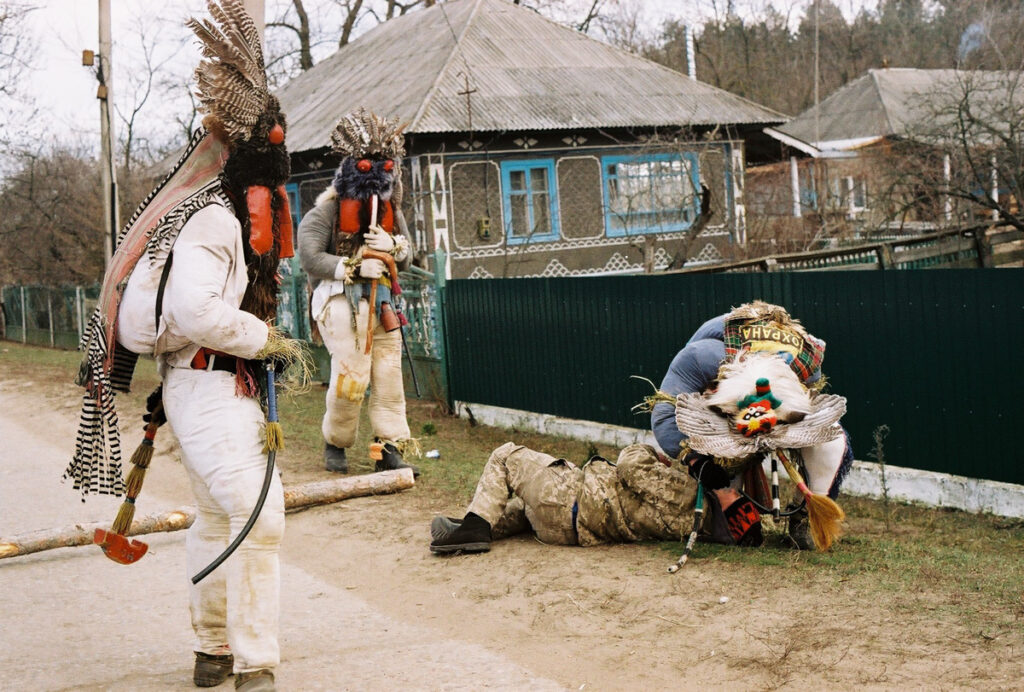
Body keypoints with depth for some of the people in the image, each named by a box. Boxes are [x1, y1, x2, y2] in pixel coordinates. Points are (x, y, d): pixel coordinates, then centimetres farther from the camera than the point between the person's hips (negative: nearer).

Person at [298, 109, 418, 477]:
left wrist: (392, 246, -7)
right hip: (340, 299, -6)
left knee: (389, 374, 2)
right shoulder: (328, 209, -6)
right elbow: (310, 257, -15)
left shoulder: (390, 208, 13)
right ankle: (335, 444, 8)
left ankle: (390, 448, 5)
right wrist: (355, 267, -19)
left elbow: (407, 256, 16)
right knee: (351, 375, -13)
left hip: (381, 298, 6)